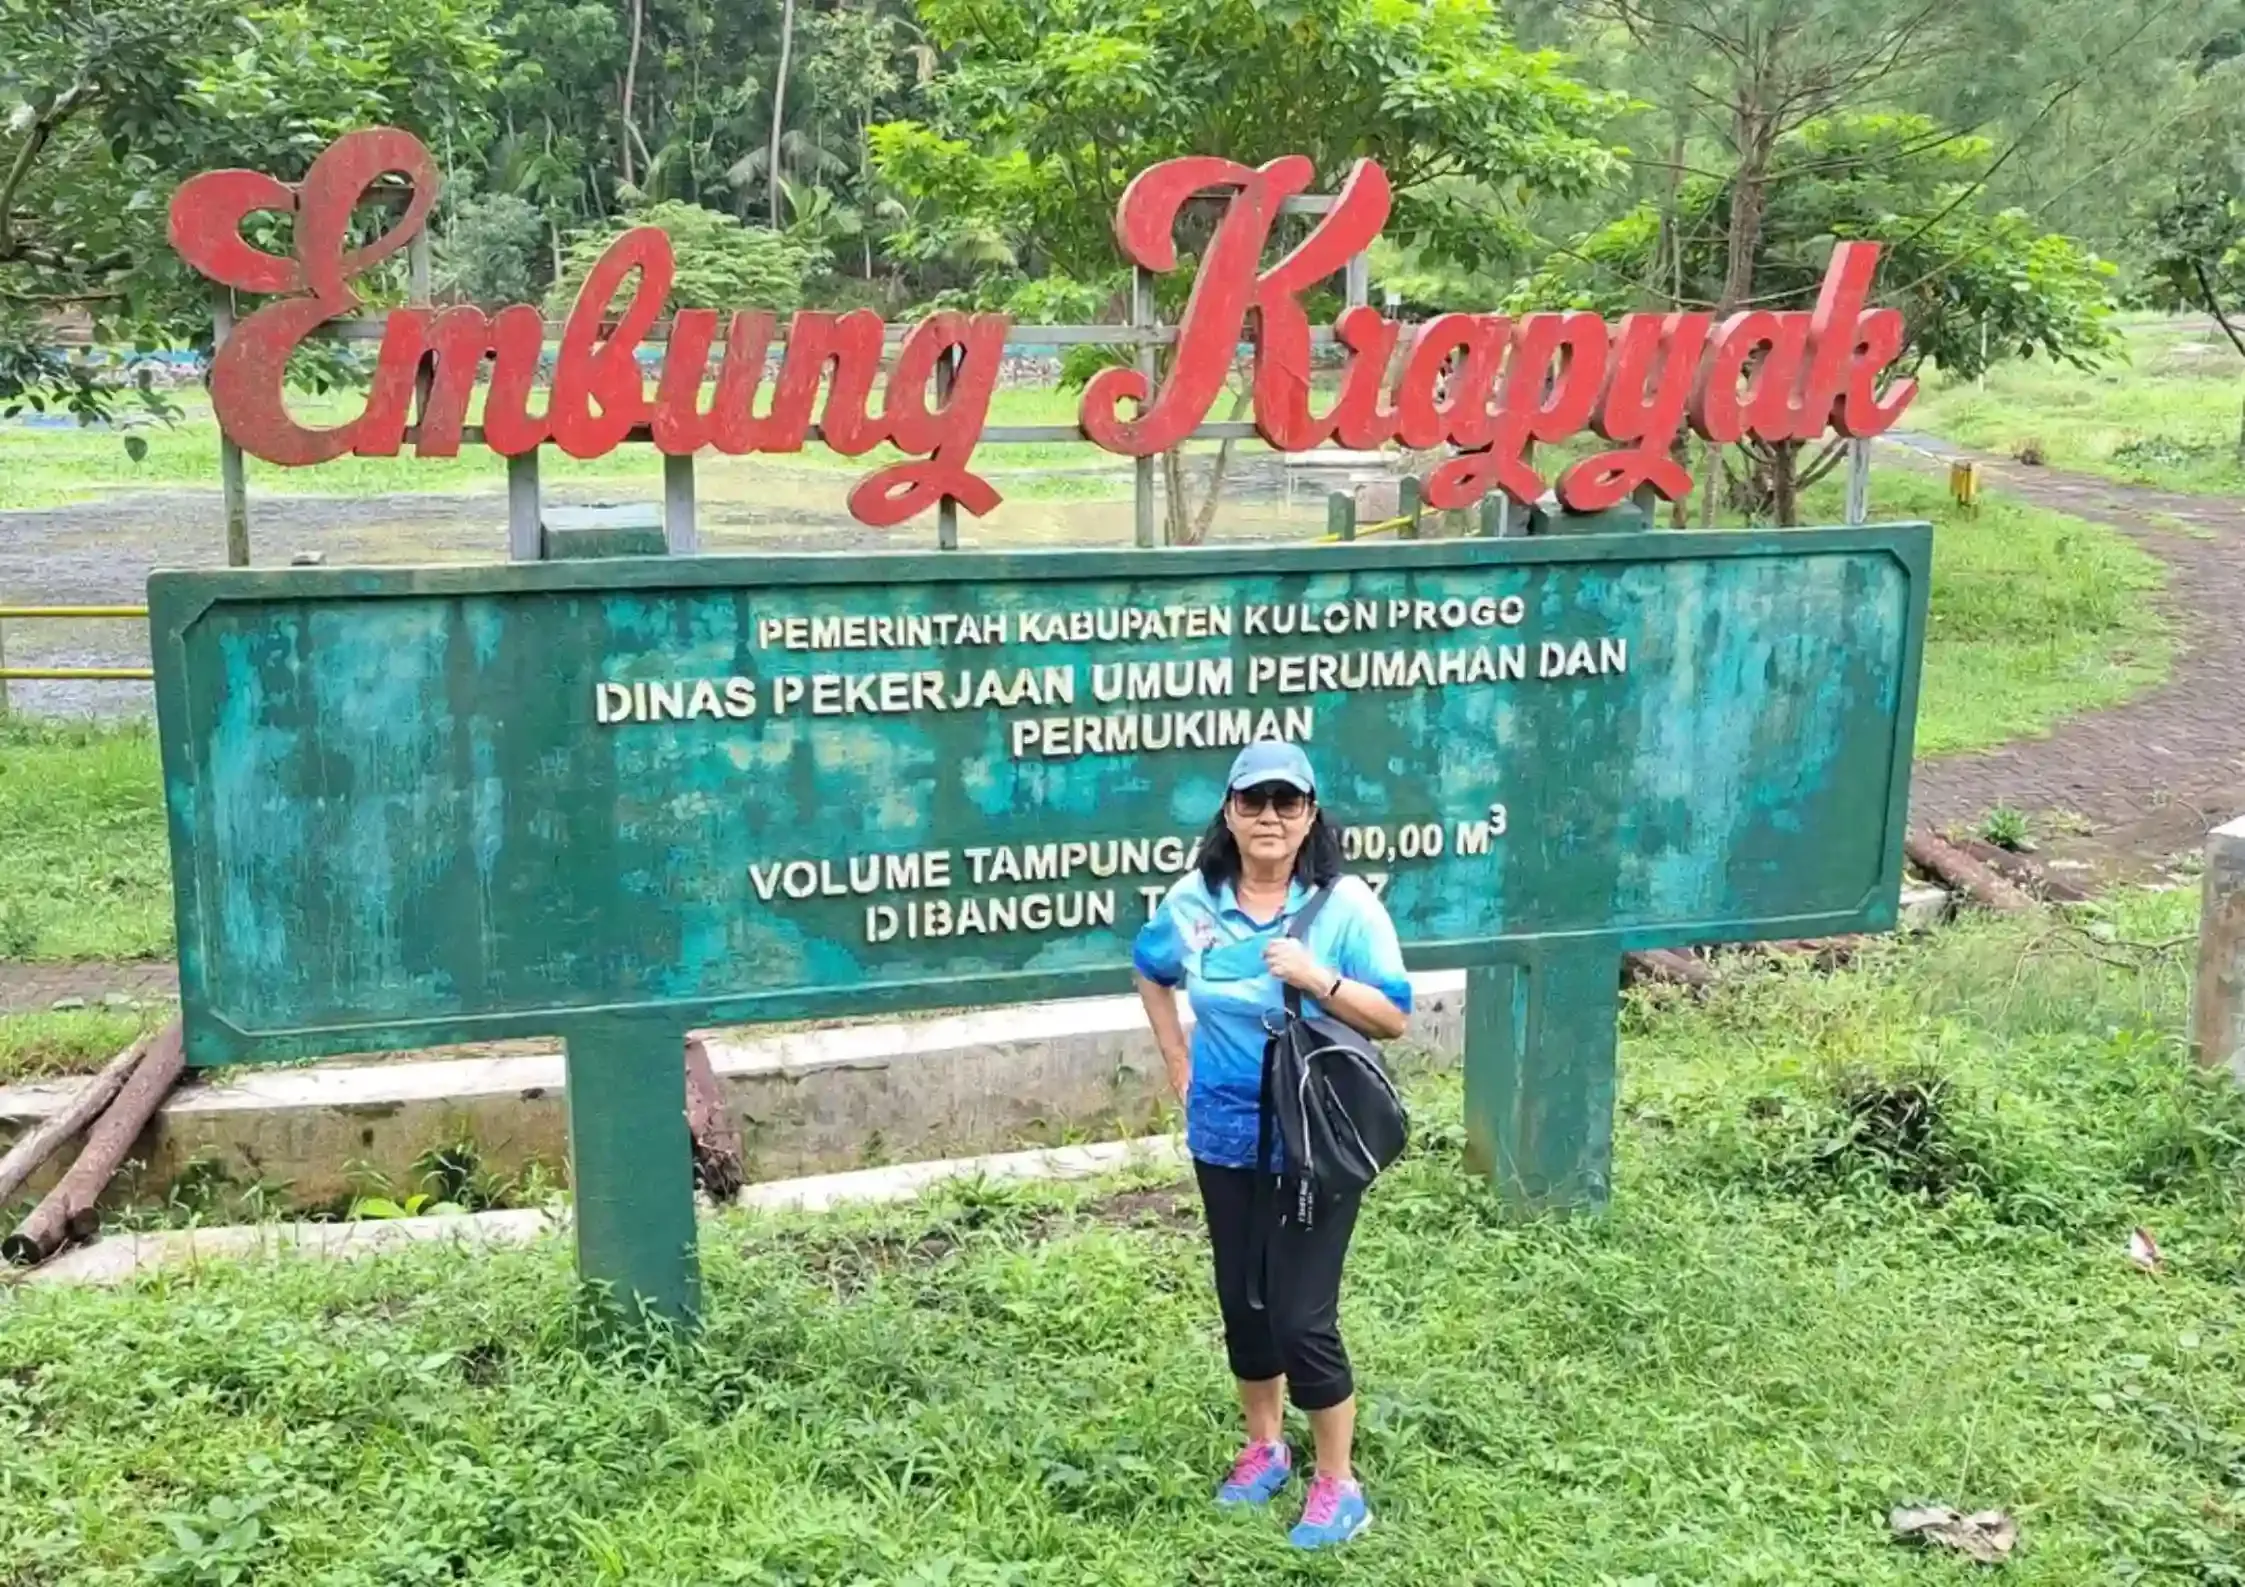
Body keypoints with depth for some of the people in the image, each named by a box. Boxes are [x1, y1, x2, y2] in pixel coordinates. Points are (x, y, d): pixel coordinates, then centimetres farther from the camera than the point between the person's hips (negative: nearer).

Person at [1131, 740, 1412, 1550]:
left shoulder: (1346, 904, -14)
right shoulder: (1192, 901, -4)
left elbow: (1394, 1018, -13)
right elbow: (1150, 973, 16)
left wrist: (1318, 979, -28)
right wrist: (1178, 1067, 9)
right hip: (1224, 1137, 4)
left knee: (1302, 1315, -2)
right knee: (1242, 1300, 17)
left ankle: (1337, 1486, 16)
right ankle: (1263, 1448, 38)